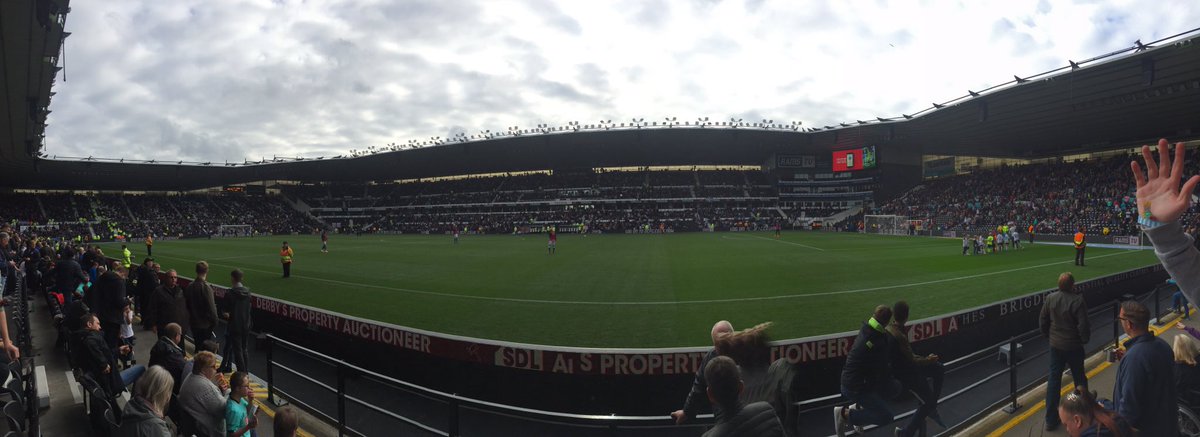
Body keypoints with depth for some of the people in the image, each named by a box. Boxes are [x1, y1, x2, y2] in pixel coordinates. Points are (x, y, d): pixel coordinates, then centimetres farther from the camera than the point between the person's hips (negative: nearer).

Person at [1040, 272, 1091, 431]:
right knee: (1079, 376, 19)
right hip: (1073, 346, -3)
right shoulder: (1077, 300, -20)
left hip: (1055, 345, 3)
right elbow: (1083, 325, -19)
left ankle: (1051, 419, 9)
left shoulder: (1050, 298, -6)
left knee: (1053, 379, 7)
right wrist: (1085, 339, 1)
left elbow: (1042, 320, 3)